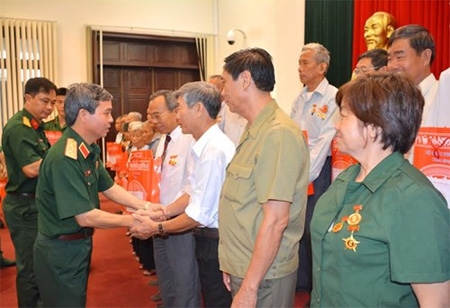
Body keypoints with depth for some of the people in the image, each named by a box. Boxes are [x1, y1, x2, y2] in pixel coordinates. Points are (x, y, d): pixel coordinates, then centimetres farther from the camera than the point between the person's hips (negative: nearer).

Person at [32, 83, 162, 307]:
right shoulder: (64, 158, -29)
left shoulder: (89, 150, 1)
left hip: (79, 244, 9)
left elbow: (109, 188, 7)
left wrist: (145, 206, -4)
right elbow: (85, 217, -28)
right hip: (61, 251, -9)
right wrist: (131, 221, -18)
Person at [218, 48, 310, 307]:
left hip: (263, 275, -8)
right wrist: (233, 265, 13)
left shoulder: (279, 134, -21)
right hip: (245, 268, 8)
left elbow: (275, 220, -24)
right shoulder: (254, 130, 9)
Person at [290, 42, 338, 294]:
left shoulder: (332, 98, -10)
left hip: (318, 171, -7)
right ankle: (301, 281, 29)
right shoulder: (300, 98, 13)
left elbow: (324, 142, -16)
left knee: (313, 229, 0)